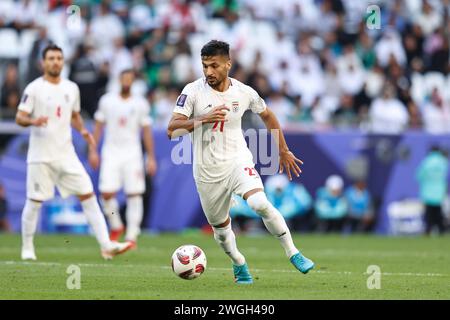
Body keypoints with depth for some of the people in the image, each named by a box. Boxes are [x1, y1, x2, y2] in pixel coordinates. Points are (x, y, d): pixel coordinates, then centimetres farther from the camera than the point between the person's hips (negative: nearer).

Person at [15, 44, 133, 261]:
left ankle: (106, 246, -8)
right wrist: (33, 121, -29)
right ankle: (27, 248, 18)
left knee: (88, 195, -4)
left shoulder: (71, 88, 10)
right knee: (34, 202, 1)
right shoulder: (34, 88, -5)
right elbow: (19, 118, -8)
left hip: (66, 155, 4)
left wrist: (82, 131, 4)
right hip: (41, 156, -4)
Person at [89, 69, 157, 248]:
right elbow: (98, 127, 9)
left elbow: (147, 132, 6)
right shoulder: (107, 101, 5)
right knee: (106, 193, -10)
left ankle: (132, 236, 0)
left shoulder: (141, 104, 4)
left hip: (132, 154, 0)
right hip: (111, 152, 0)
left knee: (134, 194, -6)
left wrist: (151, 158, 2)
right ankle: (116, 226, 14)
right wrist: (93, 151, 1)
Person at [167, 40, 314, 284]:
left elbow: (267, 116, 15)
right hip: (208, 171, 1)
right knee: (220, 226, 12)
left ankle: (293, 253, -15)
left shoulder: (244, 93, -5)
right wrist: (203, 119, -30)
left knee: (260, 204, -27)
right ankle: (239, 264, 40)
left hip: (238, 161, -1)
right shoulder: (193, 92, -11)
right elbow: (172, 130, -17)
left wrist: (284, 151, 18)